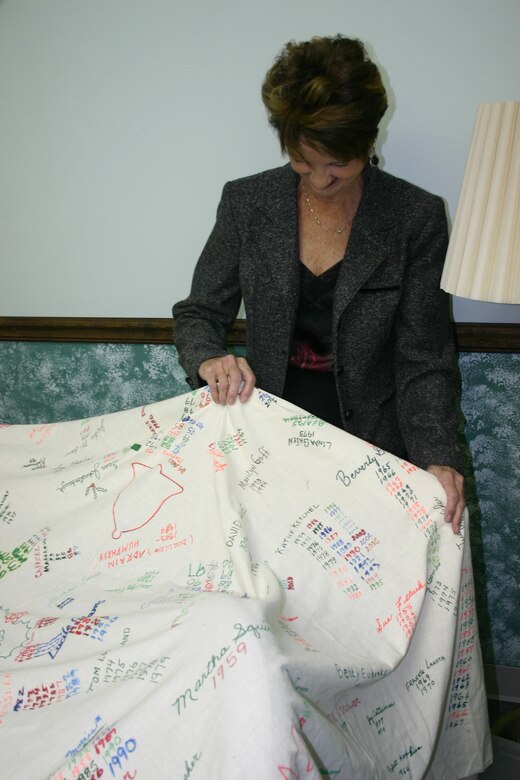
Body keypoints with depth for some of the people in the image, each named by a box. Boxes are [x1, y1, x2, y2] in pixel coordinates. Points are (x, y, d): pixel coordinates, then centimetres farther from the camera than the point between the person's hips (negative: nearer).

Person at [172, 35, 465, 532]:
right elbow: (199, 313, 3)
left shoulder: (417, 218, -7)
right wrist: (208, 360, -20)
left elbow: (423, 359, -7)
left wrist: (438, 458, -22)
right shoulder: (246, 202, -2)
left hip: (370, 436, -1)